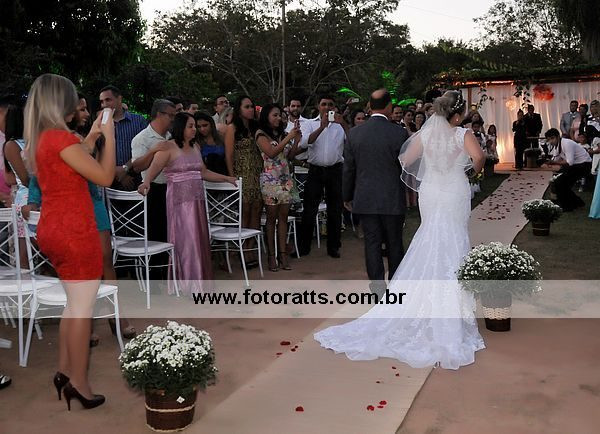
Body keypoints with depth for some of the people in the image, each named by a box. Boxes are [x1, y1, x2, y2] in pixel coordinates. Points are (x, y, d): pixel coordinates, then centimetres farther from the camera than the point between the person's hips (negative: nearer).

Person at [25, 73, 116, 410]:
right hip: (74, 231, -9)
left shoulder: (40, 138, 10)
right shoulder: (60, 137, -18)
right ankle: (79, 383, 9)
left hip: (54, 229, 10)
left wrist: (90, 138, 17)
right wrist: (109, 136, -9)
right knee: (83, 306, 0)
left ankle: (65, 370, 27)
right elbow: (105, 176, -18)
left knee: (75, 302, 20)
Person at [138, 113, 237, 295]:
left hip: (197, 200, 7)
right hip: (179, 200, -7)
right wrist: (146, 183, -37)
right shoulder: (168, 147, -6)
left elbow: (203, 172, 22)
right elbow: (153, 169, -17)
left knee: (199, 240, 9)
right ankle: (188, 284, 4)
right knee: (186, 241, -4)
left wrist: (226, 178, 22)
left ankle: (199, 280, 19)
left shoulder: (195, 147, 14)